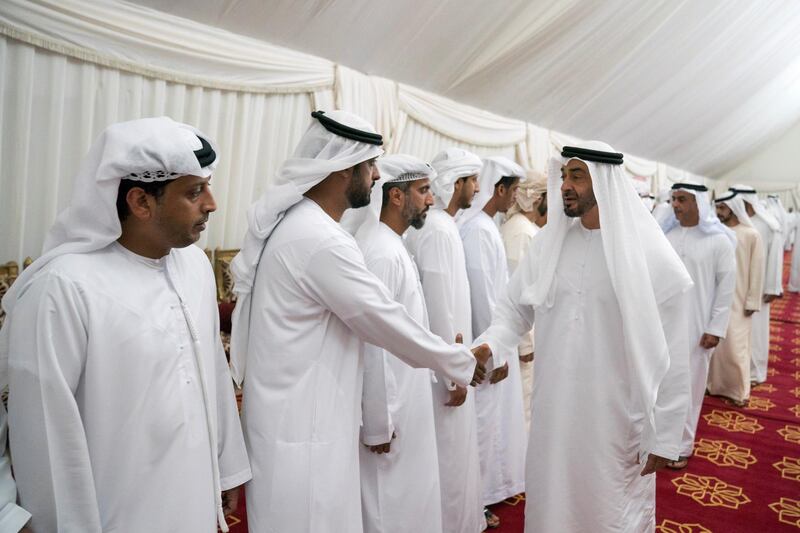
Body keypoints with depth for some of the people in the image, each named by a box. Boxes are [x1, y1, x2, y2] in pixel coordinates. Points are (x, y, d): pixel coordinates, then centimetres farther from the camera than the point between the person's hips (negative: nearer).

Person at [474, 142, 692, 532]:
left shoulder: (649, 255, -12)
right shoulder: (548, 242, 0)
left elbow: (671, 355, -10)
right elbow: (514, 309, 3)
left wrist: (664, 436, -8)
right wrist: (487, 345, -17)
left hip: (617, 419, -3)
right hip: (554, 412, 4)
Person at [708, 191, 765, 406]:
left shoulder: (751, 235, -7)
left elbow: (756, 271, -5)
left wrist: (752, 302, -6)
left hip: (738, 301, -3)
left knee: (735, 346, 2)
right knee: (714, 343, 9)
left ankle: (739, 391, 17)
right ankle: (717, 384, 24)